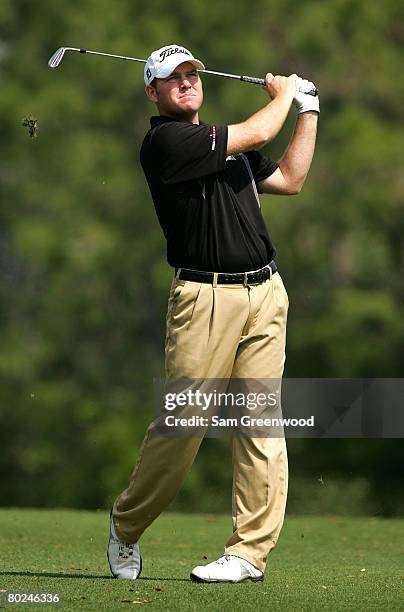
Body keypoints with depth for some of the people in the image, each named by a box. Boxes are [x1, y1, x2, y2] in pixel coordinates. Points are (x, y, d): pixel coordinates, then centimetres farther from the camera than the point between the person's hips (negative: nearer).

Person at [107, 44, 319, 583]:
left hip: (265, 292, 7)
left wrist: (308, 110, 23)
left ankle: (250, 553, 0)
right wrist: (283, 93, 12)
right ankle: (127, 526, 15)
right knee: (181, 424, -6)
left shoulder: (227, 143, 21)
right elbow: (258, 134, -8)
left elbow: (289, 179, 26)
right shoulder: (164, 141, -7)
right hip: (205, 294, -7)